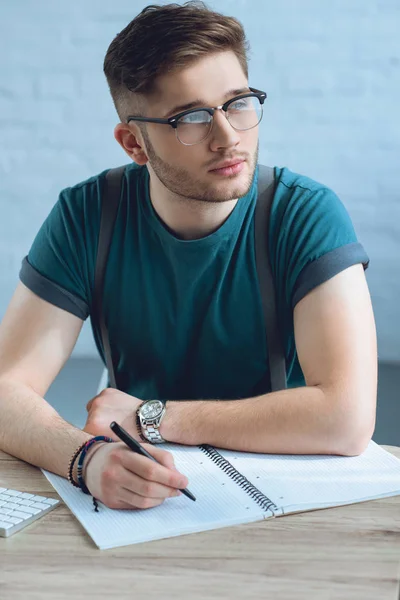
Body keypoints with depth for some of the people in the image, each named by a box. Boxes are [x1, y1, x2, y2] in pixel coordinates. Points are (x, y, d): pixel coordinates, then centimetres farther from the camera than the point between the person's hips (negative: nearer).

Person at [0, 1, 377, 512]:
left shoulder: (308, 215, -14)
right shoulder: (85, 217, -8)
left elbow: (348, 420, -23)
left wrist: (151, 417, -18)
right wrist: (89, 456, -34)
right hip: (135, 507, 2)